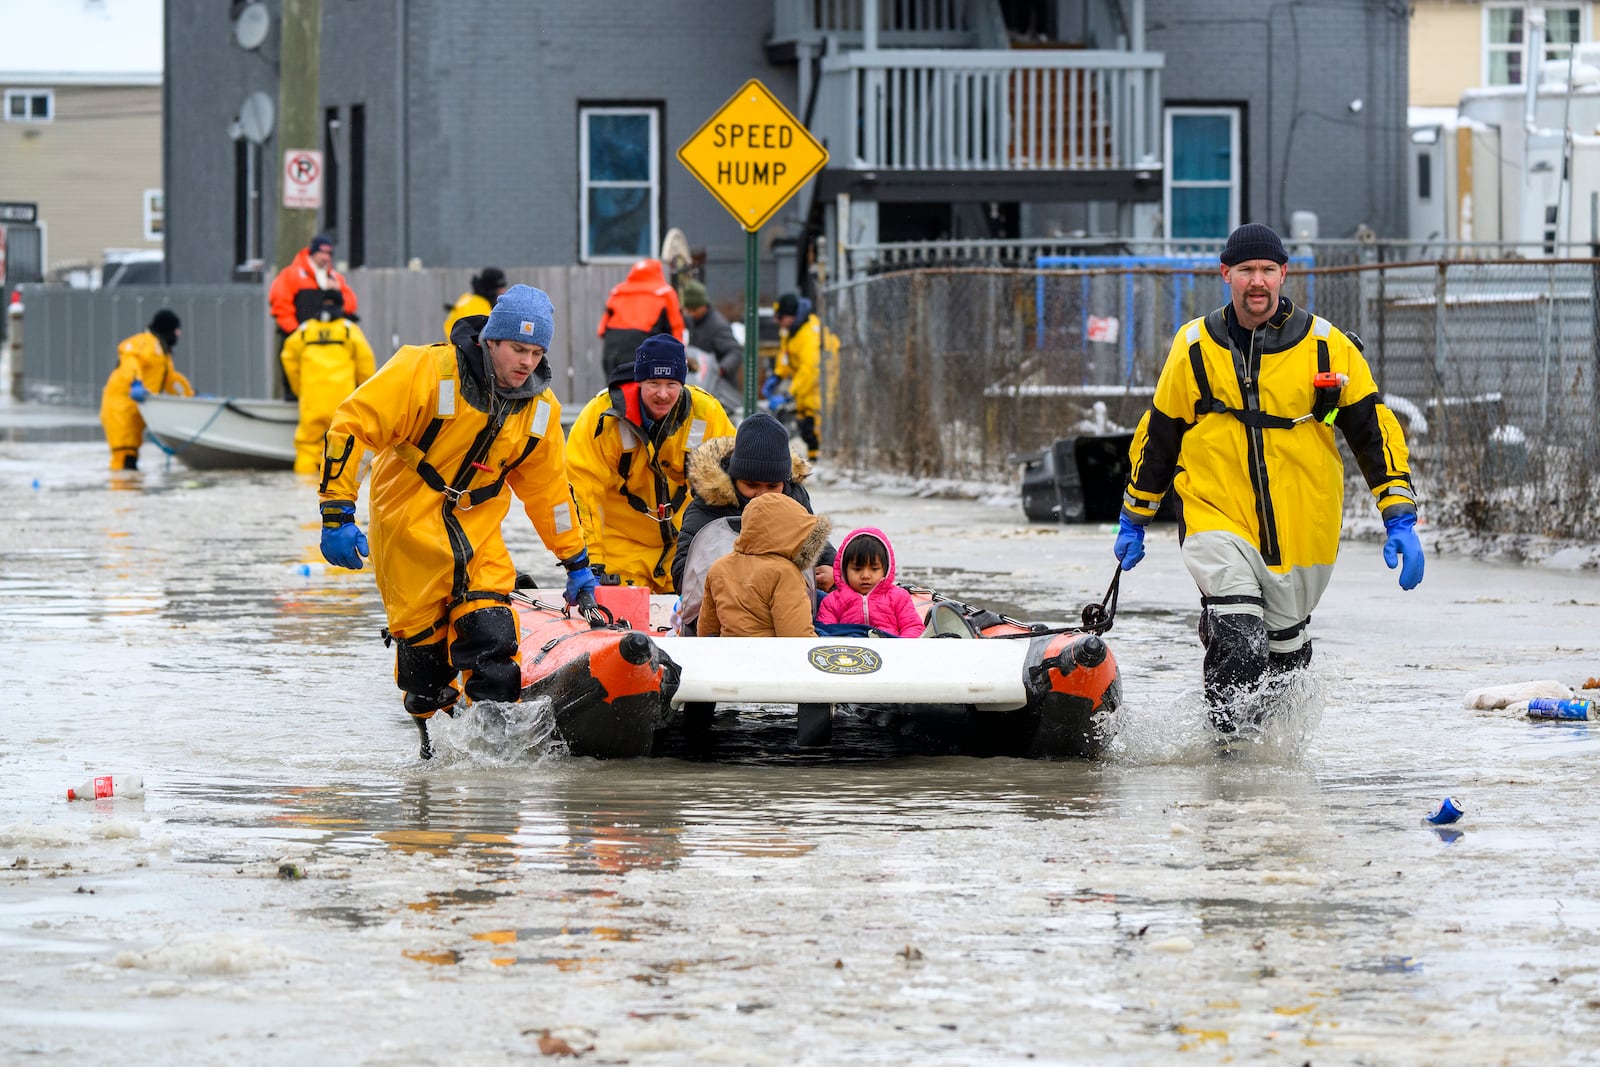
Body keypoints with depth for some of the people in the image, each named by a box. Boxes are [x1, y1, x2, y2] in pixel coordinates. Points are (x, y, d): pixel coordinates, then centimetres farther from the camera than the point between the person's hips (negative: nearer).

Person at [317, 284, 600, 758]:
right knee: (423, 648, 0)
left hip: (478, 534, 4)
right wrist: (337, 514, -21)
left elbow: (547, 488, 17)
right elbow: (351, 425, -16)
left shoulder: (541, 407, 2)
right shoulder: (428, 371, -17)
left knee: (493, 639, -14)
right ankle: (432, 743, 20)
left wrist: (577, 564, 21)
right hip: (410, 527, -4)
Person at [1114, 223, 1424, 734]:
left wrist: (1400, 520, -6)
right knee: (1238, 646, -23)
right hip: (1218, 519, -1)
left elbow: (1374, 430, 2)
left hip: (1301, 533, 1)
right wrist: (1134, 518, 17)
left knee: (1285, 649, 15)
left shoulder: (1327, 347, -1)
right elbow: (1158, 436, 13)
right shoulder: (1195, 347, 1)